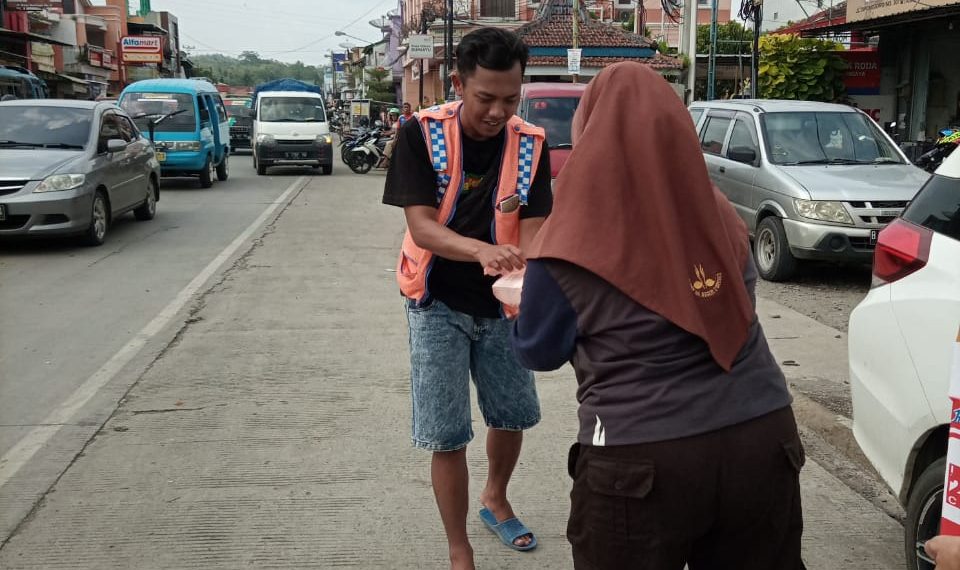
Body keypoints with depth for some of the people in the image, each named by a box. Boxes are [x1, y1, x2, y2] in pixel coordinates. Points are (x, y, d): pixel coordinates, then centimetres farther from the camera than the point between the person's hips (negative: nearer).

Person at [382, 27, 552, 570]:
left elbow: (532, 230, -14)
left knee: (513, 415, 17)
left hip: (501, 304, 3)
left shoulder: (531, 144, -11)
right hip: (439, 303, -3)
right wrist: (481, 249, -42)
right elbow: (422, 226, -23)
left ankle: (495, 500, 46)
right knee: (448, 435, -2)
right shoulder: (422, 134, -18)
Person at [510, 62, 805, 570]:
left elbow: (538, 352, 1)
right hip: (763, 439, 5)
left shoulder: (573, 245, -12)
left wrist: (519, 308, 23)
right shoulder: (719, 215, 2)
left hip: (644, 463, -4)